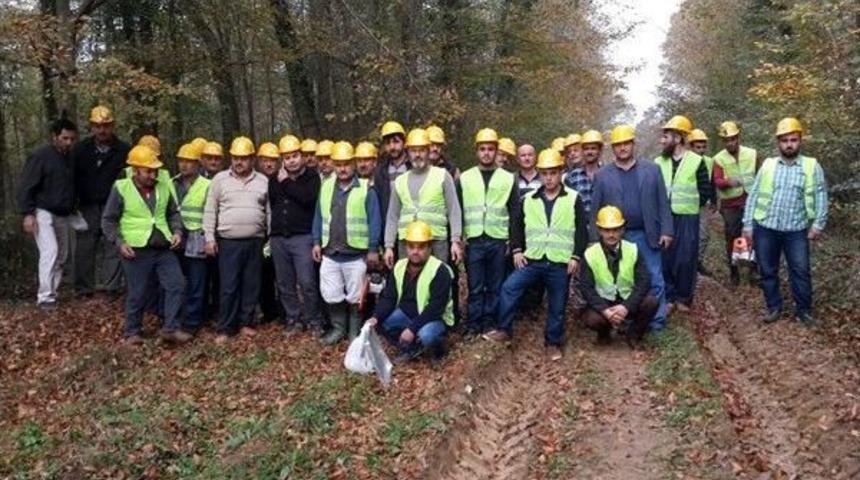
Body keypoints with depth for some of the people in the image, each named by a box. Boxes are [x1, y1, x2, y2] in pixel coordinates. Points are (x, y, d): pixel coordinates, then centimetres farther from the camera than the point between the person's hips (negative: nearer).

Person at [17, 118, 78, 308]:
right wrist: (28, 214, -18)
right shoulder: (40, 156, -10)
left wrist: (73, 210, 19)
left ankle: (52, 293, 18)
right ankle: (45, 297, -16)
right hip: (44, 213, -7)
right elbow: (25, 187, -12)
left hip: (64, 216, 7)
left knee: (62, 257, 8)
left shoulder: (71, 159, 10)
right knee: (50, 251, -19)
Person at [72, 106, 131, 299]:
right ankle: (84, 287, 13)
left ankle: (113, 286, 3)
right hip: (88, 207, 2)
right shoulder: (81, 149, 5)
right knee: (84, 247, 4)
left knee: (113, 247, -3)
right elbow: (72, 178, 11)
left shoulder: (124, 150, -2)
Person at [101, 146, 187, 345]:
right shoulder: (121, 188, -7)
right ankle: (132, 332, 22)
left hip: (164, 249, 4)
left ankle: (171, 328, 8)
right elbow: (108, 220, -2)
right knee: (138, 293, 4)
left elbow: (173, 213, 18)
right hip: (137, 251, -4)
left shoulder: (163, 186, 5)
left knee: (177, 285, -2)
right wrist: (119, 243, -13)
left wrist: (177, 231, 1)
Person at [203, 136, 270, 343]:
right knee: (228, 287, -1)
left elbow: (269, 211, 10)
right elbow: (210, 211, 2)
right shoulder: (220, 179, 1)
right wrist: (210, 238, -3)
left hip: (255, 242, 2)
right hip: (228, 242, -2)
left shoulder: (263, 181, 6)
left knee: (251, 286, 8)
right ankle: (225, 328, 8)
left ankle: (245, 323, 21)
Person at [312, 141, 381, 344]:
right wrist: (317, 242, 7)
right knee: (331, 295, 9)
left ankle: (355, 332, 23)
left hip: (356, 254, -4)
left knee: (355, 297, 7)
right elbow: (319, 217, 12)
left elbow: (374, 220, -7)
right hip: (330, 253, 4)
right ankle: (338, 328, 27)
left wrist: (373, 249, -9)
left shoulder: (365, 189, -6)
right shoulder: (326, 187, 7)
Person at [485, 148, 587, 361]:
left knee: (557, 305, 6)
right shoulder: (529, 199, 7)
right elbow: (516, 224, 13)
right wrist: (517, 250, 1)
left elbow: (581, 230, 0)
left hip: (560, 263, -2)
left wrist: (576, 257, -8)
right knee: (509, 288, -16)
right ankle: (504, 330, -5)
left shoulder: (573, 199, 0)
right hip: (532, 260, 2)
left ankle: (553, 343, 23)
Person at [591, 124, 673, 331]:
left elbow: (662, 203, 4)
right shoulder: (602, 175, 4)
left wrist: (666, 231, -3)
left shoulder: (652, 170, 5)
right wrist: (596, 240, -2)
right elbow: (595, 210, 3)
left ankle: (657, 321, 15)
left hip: (648, 236, 0)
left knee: (654, 281, 4)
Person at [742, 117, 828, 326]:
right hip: (765, 228, 1)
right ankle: (774, 307, 23)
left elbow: (820, 196, 1)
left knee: (801, 272, 3)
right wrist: (748, 224, 1)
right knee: (767, 271, 8)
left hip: (796, 230, -1)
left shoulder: (812, 166, 3)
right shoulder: (767, 165, 5)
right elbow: (753, 195, 5)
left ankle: (803, 311, 17)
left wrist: (818, 223, -9)